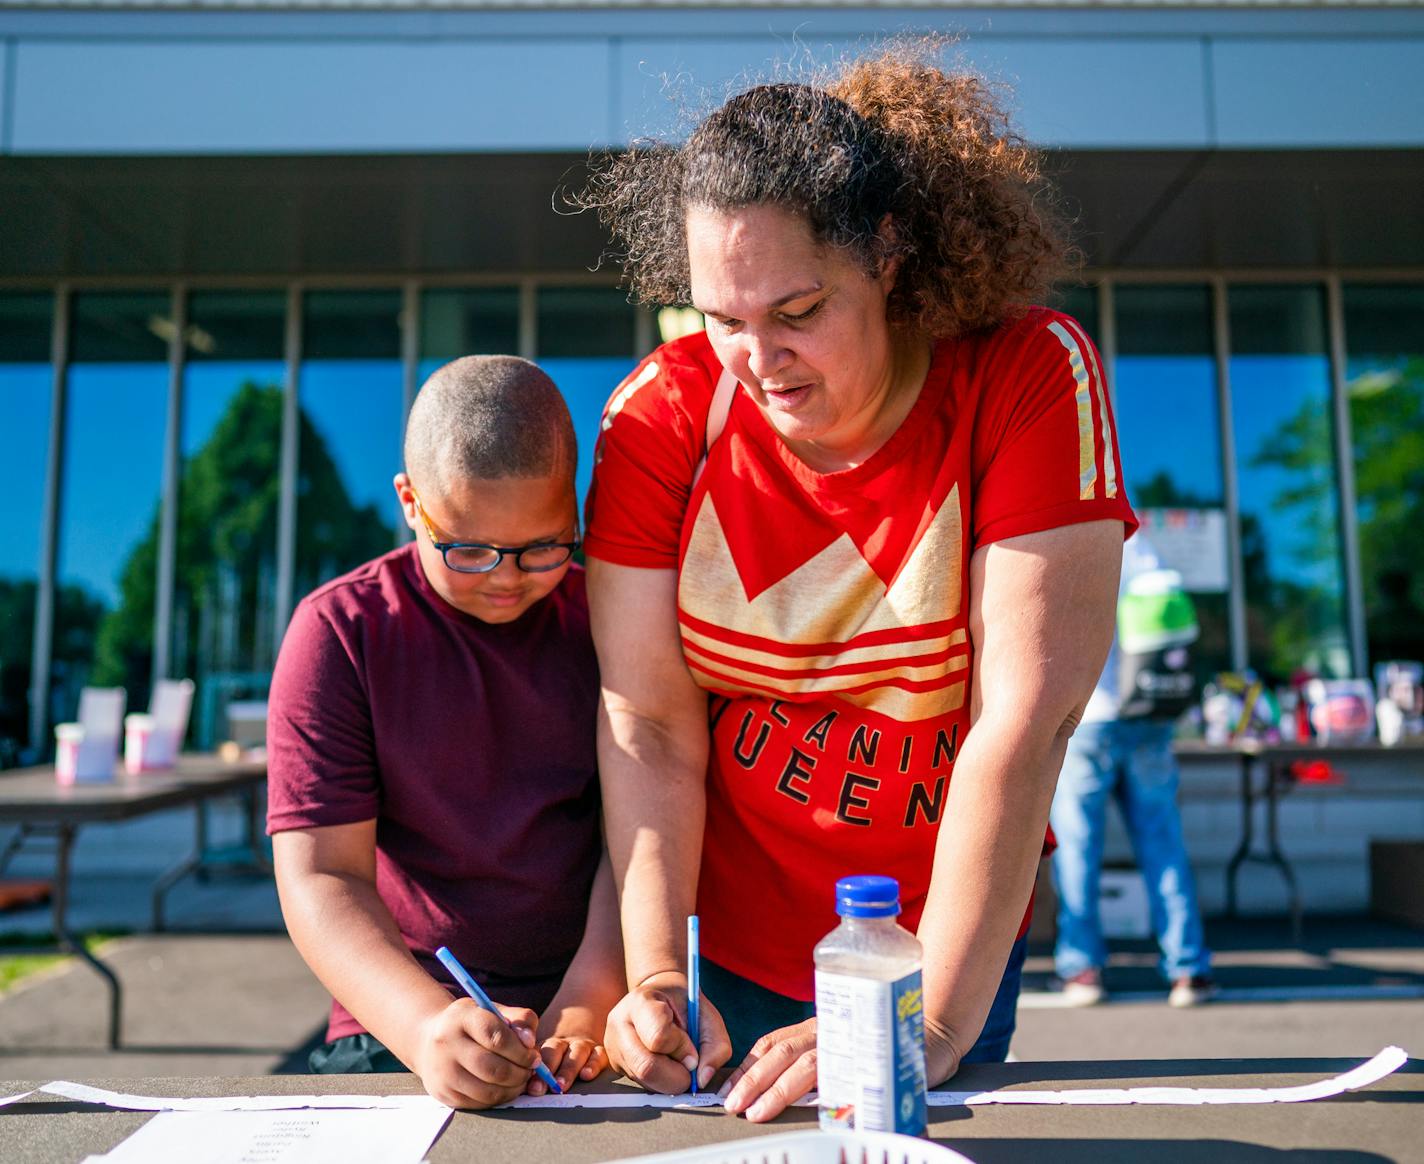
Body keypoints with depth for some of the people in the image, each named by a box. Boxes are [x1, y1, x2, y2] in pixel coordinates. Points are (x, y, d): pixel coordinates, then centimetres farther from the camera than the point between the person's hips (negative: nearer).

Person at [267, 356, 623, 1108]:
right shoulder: (338, 630, -1)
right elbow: (319, 876, -8)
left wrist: (587, 1010, -17)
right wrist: (427, 1025, -25)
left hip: (601, 998, 1)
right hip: (401, 1023, 0)